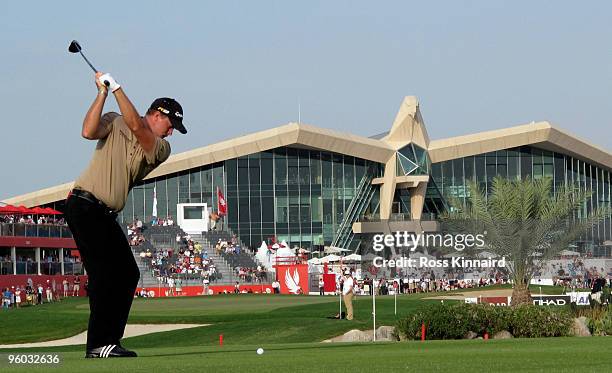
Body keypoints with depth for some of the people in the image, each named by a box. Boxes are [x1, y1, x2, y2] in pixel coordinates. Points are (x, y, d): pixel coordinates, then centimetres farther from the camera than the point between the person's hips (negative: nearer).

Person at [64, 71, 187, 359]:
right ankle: (98, 345, -18)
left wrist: (116, 87, -12)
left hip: (106, 216, 7)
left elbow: (136, 126, -8)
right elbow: (89, 131, -18)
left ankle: (108, 342, 13)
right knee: (105, 273, -16)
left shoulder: (161, 148, 11)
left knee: (127, 274, 8)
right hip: (84, 205, -7)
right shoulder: (115, 122, 2)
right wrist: (103, 92, -16)